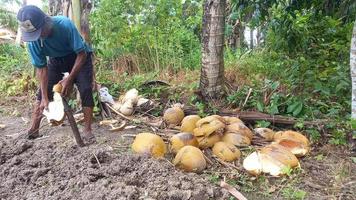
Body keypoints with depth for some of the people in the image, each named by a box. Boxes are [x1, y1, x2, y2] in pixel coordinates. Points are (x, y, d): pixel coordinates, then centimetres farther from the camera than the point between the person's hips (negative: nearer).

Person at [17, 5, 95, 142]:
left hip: (79, 56, -3)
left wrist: (69, 79, -30)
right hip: (56, 60, 4)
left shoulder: (65, 25, -35)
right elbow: (41, 68, -16)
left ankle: (87, 130, -13)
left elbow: (82, 54, -28)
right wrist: (45, 97, -21)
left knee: (85, 89, -19)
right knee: (42, 91, -5)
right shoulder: (33, 41, -24)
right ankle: (33, 130, 5)